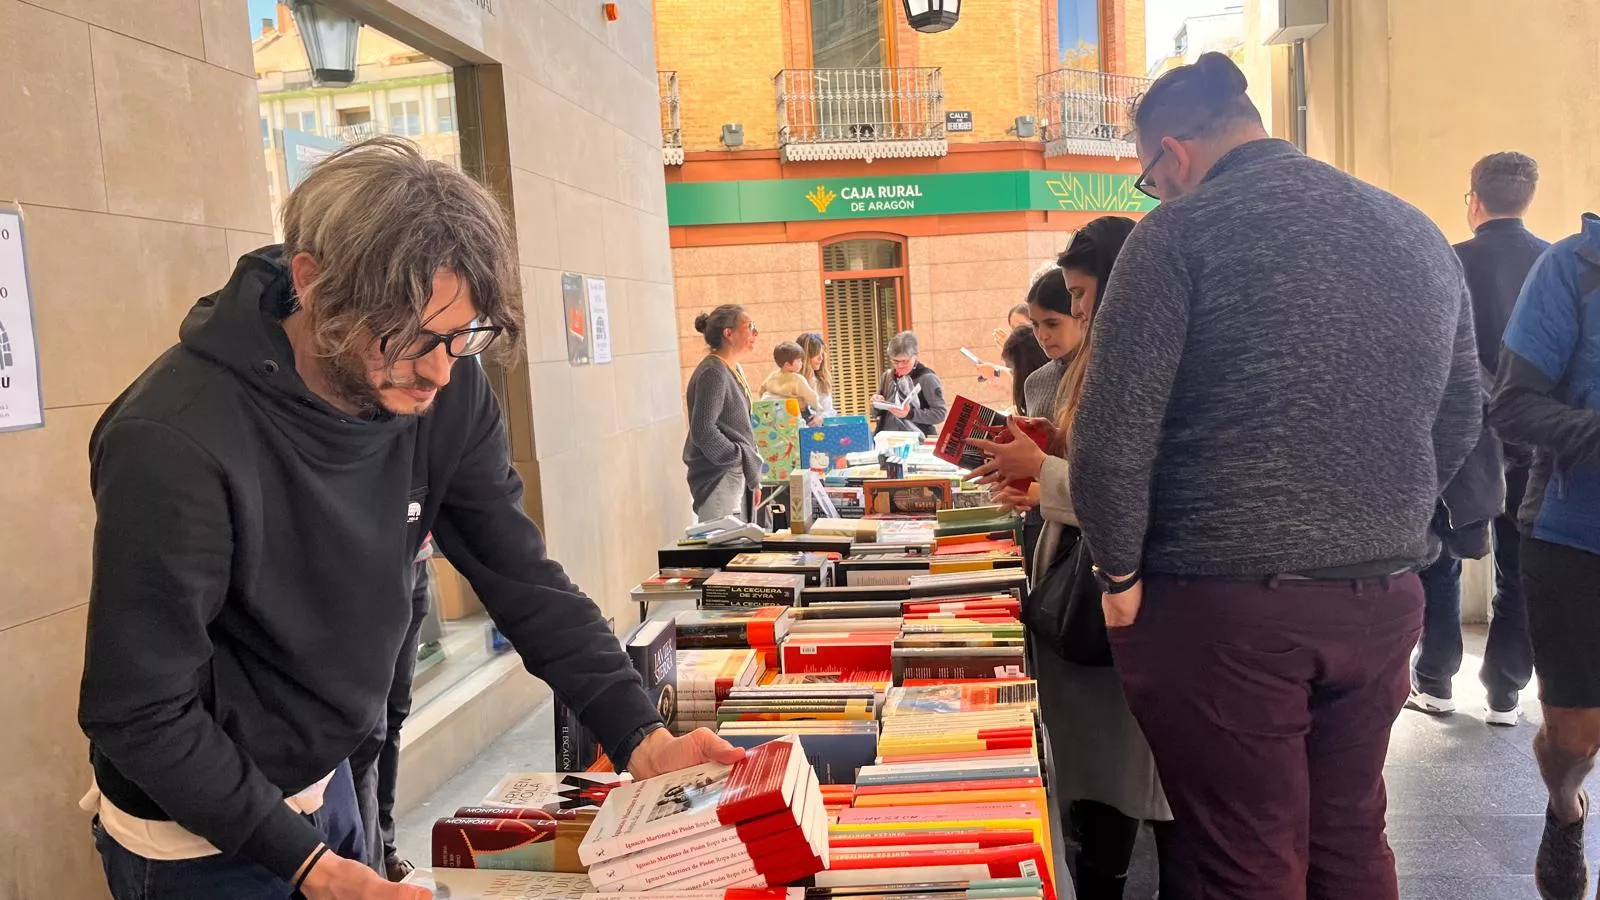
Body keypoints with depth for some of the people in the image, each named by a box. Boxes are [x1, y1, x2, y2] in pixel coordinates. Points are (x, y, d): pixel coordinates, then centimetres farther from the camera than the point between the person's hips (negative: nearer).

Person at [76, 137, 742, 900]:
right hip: (199, 836, -5)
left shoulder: (442, 394, -15)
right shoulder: (175, 442, -31)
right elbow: (141, 713, -23)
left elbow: (520, 577, -11)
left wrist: (642, 739, -21)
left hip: (323, 780, 5)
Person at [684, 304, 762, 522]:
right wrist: (742, 459, -14)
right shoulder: (713, 373, -15)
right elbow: (703, 431, -22)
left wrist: (752, 477, 16)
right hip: (718, 478, -10)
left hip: (737, 477, 10)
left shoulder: (735, 370, 15)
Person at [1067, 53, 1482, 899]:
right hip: (1382, 603, 7)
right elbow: (1459, 425, 16)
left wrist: (1121, 573, -2)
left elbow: (1113, 434, -15)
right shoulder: (1420, 233, 10)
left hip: (1224, 606, -6)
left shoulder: (1182, 231, -9)